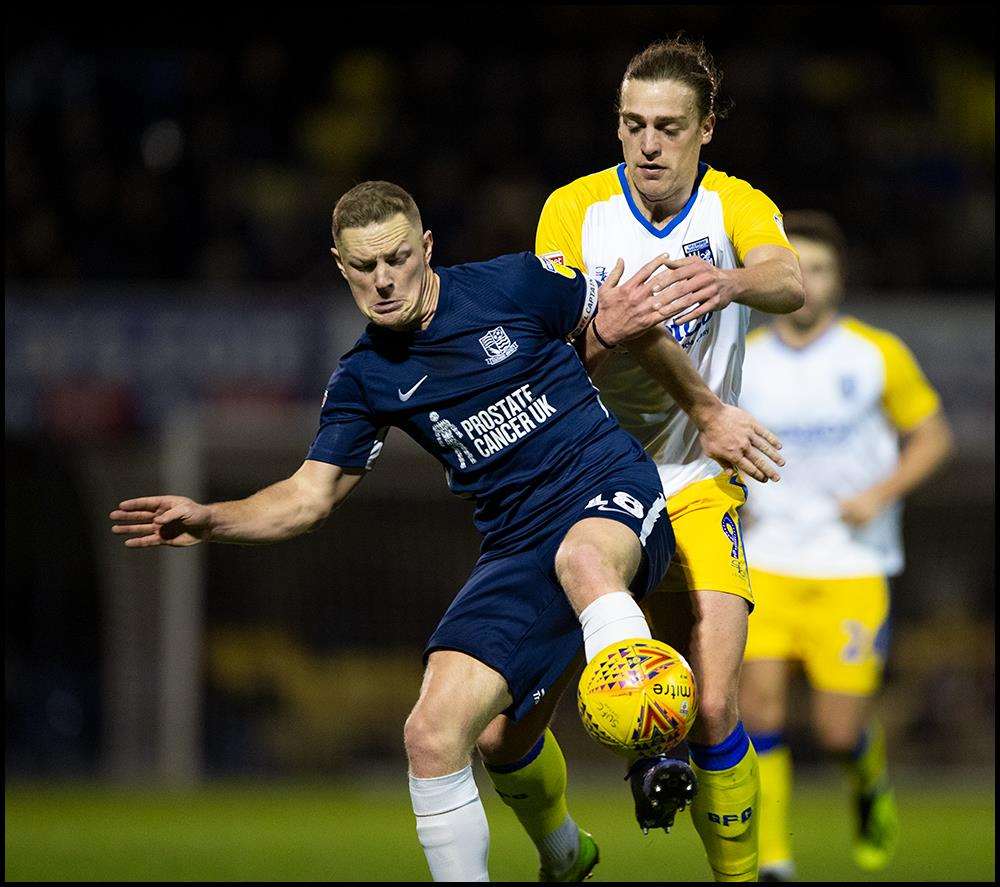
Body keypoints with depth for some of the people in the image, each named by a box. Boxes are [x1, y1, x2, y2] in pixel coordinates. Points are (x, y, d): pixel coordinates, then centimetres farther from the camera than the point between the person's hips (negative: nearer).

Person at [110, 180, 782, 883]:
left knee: (582, 557, -44)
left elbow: (633, 312, 14)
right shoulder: (366, 378, 8)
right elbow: (311, 494, 10)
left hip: (613, 490, -4)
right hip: (516, 546, 4)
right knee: (432, 735, -14)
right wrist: (211, 521, -4)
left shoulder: (515, 285, -3)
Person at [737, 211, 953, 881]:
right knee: (760, 706, -14)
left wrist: (881, 493, -11)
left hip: (852, 568, -2)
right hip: (766, 566, 2)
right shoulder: (742, 362, 2)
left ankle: (872, 782, 32)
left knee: (839, 732, -4)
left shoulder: (878, 355, -3)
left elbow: (933, 436, 5)